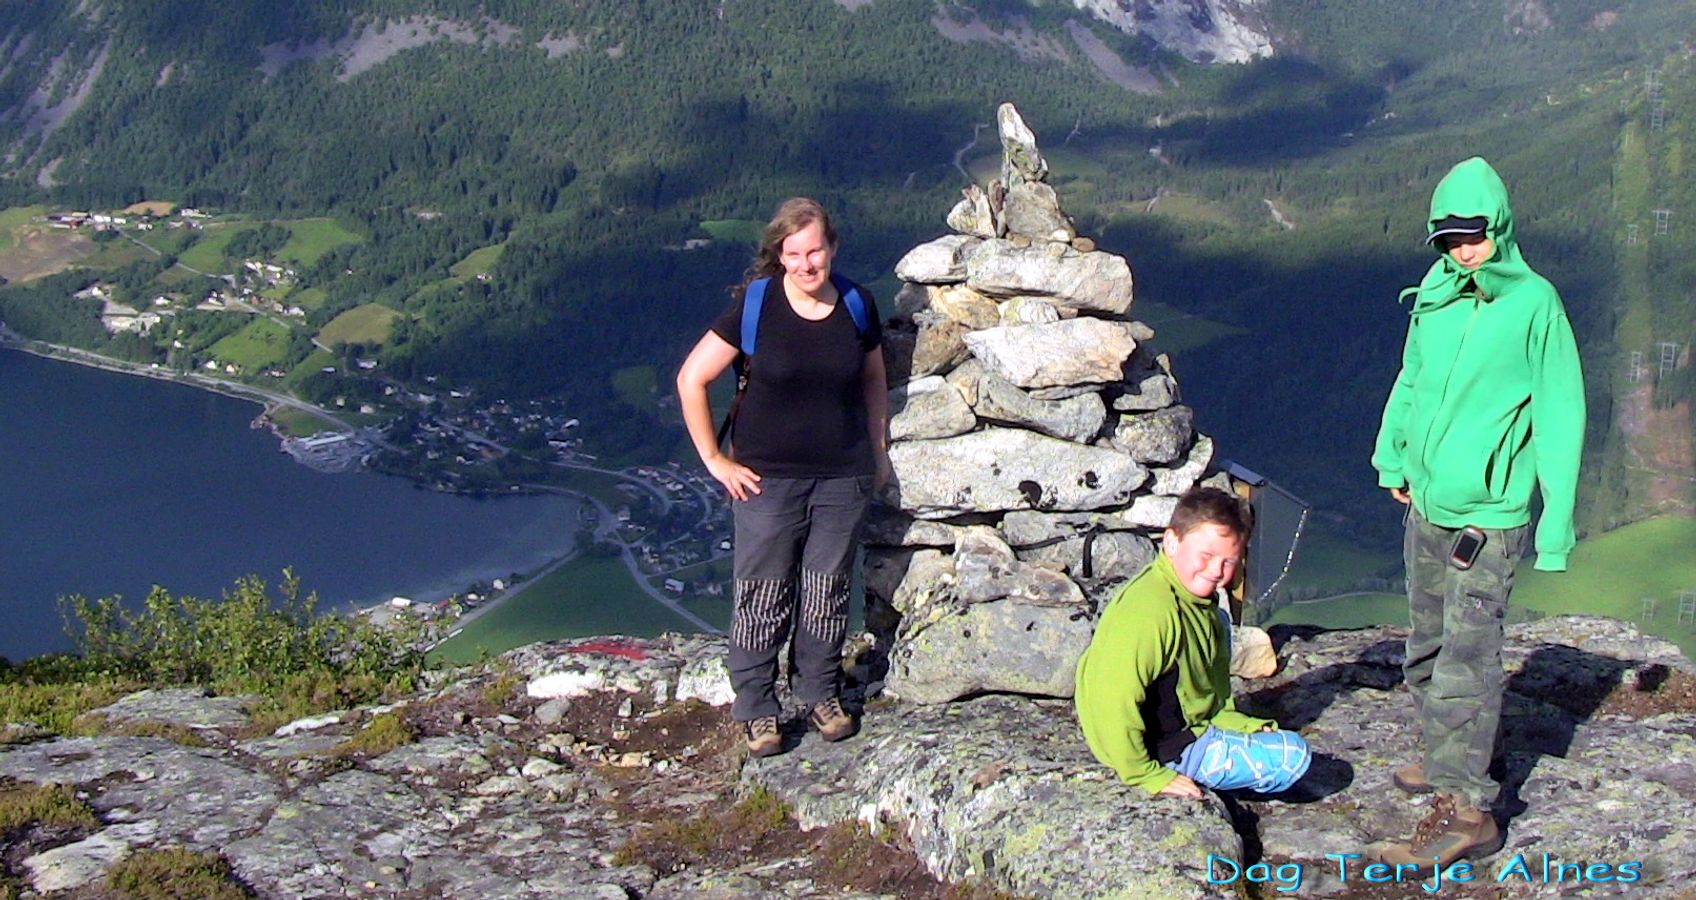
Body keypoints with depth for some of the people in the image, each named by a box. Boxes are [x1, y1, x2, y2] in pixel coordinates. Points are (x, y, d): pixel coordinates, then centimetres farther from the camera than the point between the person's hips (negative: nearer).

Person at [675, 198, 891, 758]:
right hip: (768, 476, -3)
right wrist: (713, 459, -7)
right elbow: (691, 380, -7)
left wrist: (879, 450, 13)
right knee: (763, 595, 2)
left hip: (843, 476, 3)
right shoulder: (755, 306, -11)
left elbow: (873, 380, 17)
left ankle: (821, 694, 29)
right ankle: (756, 708, 16)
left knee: (828, 591, 12)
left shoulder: (857, 306, 0)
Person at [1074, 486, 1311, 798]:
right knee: (1294, 755, -8)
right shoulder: (1151, 611, -31)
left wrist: (1243, 725, 9)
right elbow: (1113, 699, -35)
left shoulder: (1199, 602, 1)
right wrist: (1149, 776, -26)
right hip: (1166, 749, -10)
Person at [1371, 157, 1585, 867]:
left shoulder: (1534, 302, -10)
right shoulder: (1433, 295, 6)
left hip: (1488, 516, -6)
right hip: (1425, 508, 6)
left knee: (1464, 660, -7)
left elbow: (1560, 415, -9)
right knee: (1427, 649, 16)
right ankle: (1447, 762, 33)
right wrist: (1393, 458, 19)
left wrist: (1557, 521, -11)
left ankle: (1468, 812, -2)